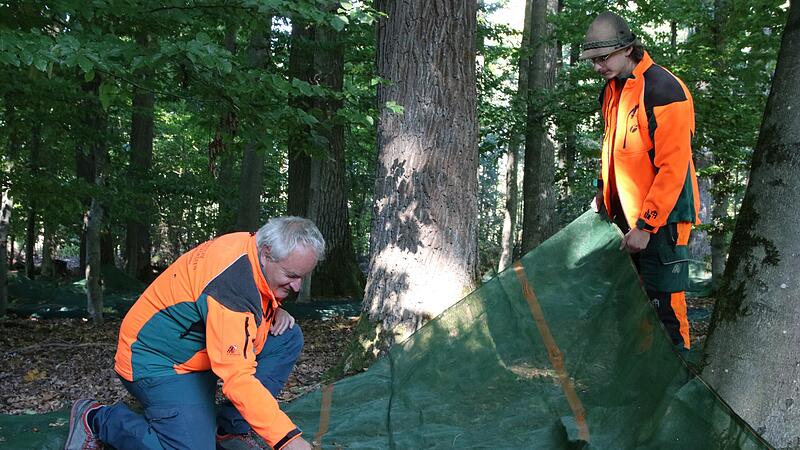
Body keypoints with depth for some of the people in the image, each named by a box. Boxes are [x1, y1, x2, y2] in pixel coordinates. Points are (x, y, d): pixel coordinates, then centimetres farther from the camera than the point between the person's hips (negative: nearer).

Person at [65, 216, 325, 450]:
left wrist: (274, 312, -4)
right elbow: (237, 378, -37)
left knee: (288, 337, -1)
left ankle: (231, 429, 2)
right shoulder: (231, 284, -33)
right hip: (158, 361, -9)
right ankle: (96, 420, -1)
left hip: (200, 349, 10)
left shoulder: (258, 247, -5)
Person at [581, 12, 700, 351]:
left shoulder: (664, 90, -17)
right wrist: (603, 192, 17)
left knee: (664, 306, -7)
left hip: (660, 219, -9)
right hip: (625, 215, 9)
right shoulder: (612, 90, 11)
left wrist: (646, 225, -21)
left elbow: (673, 167, -20)